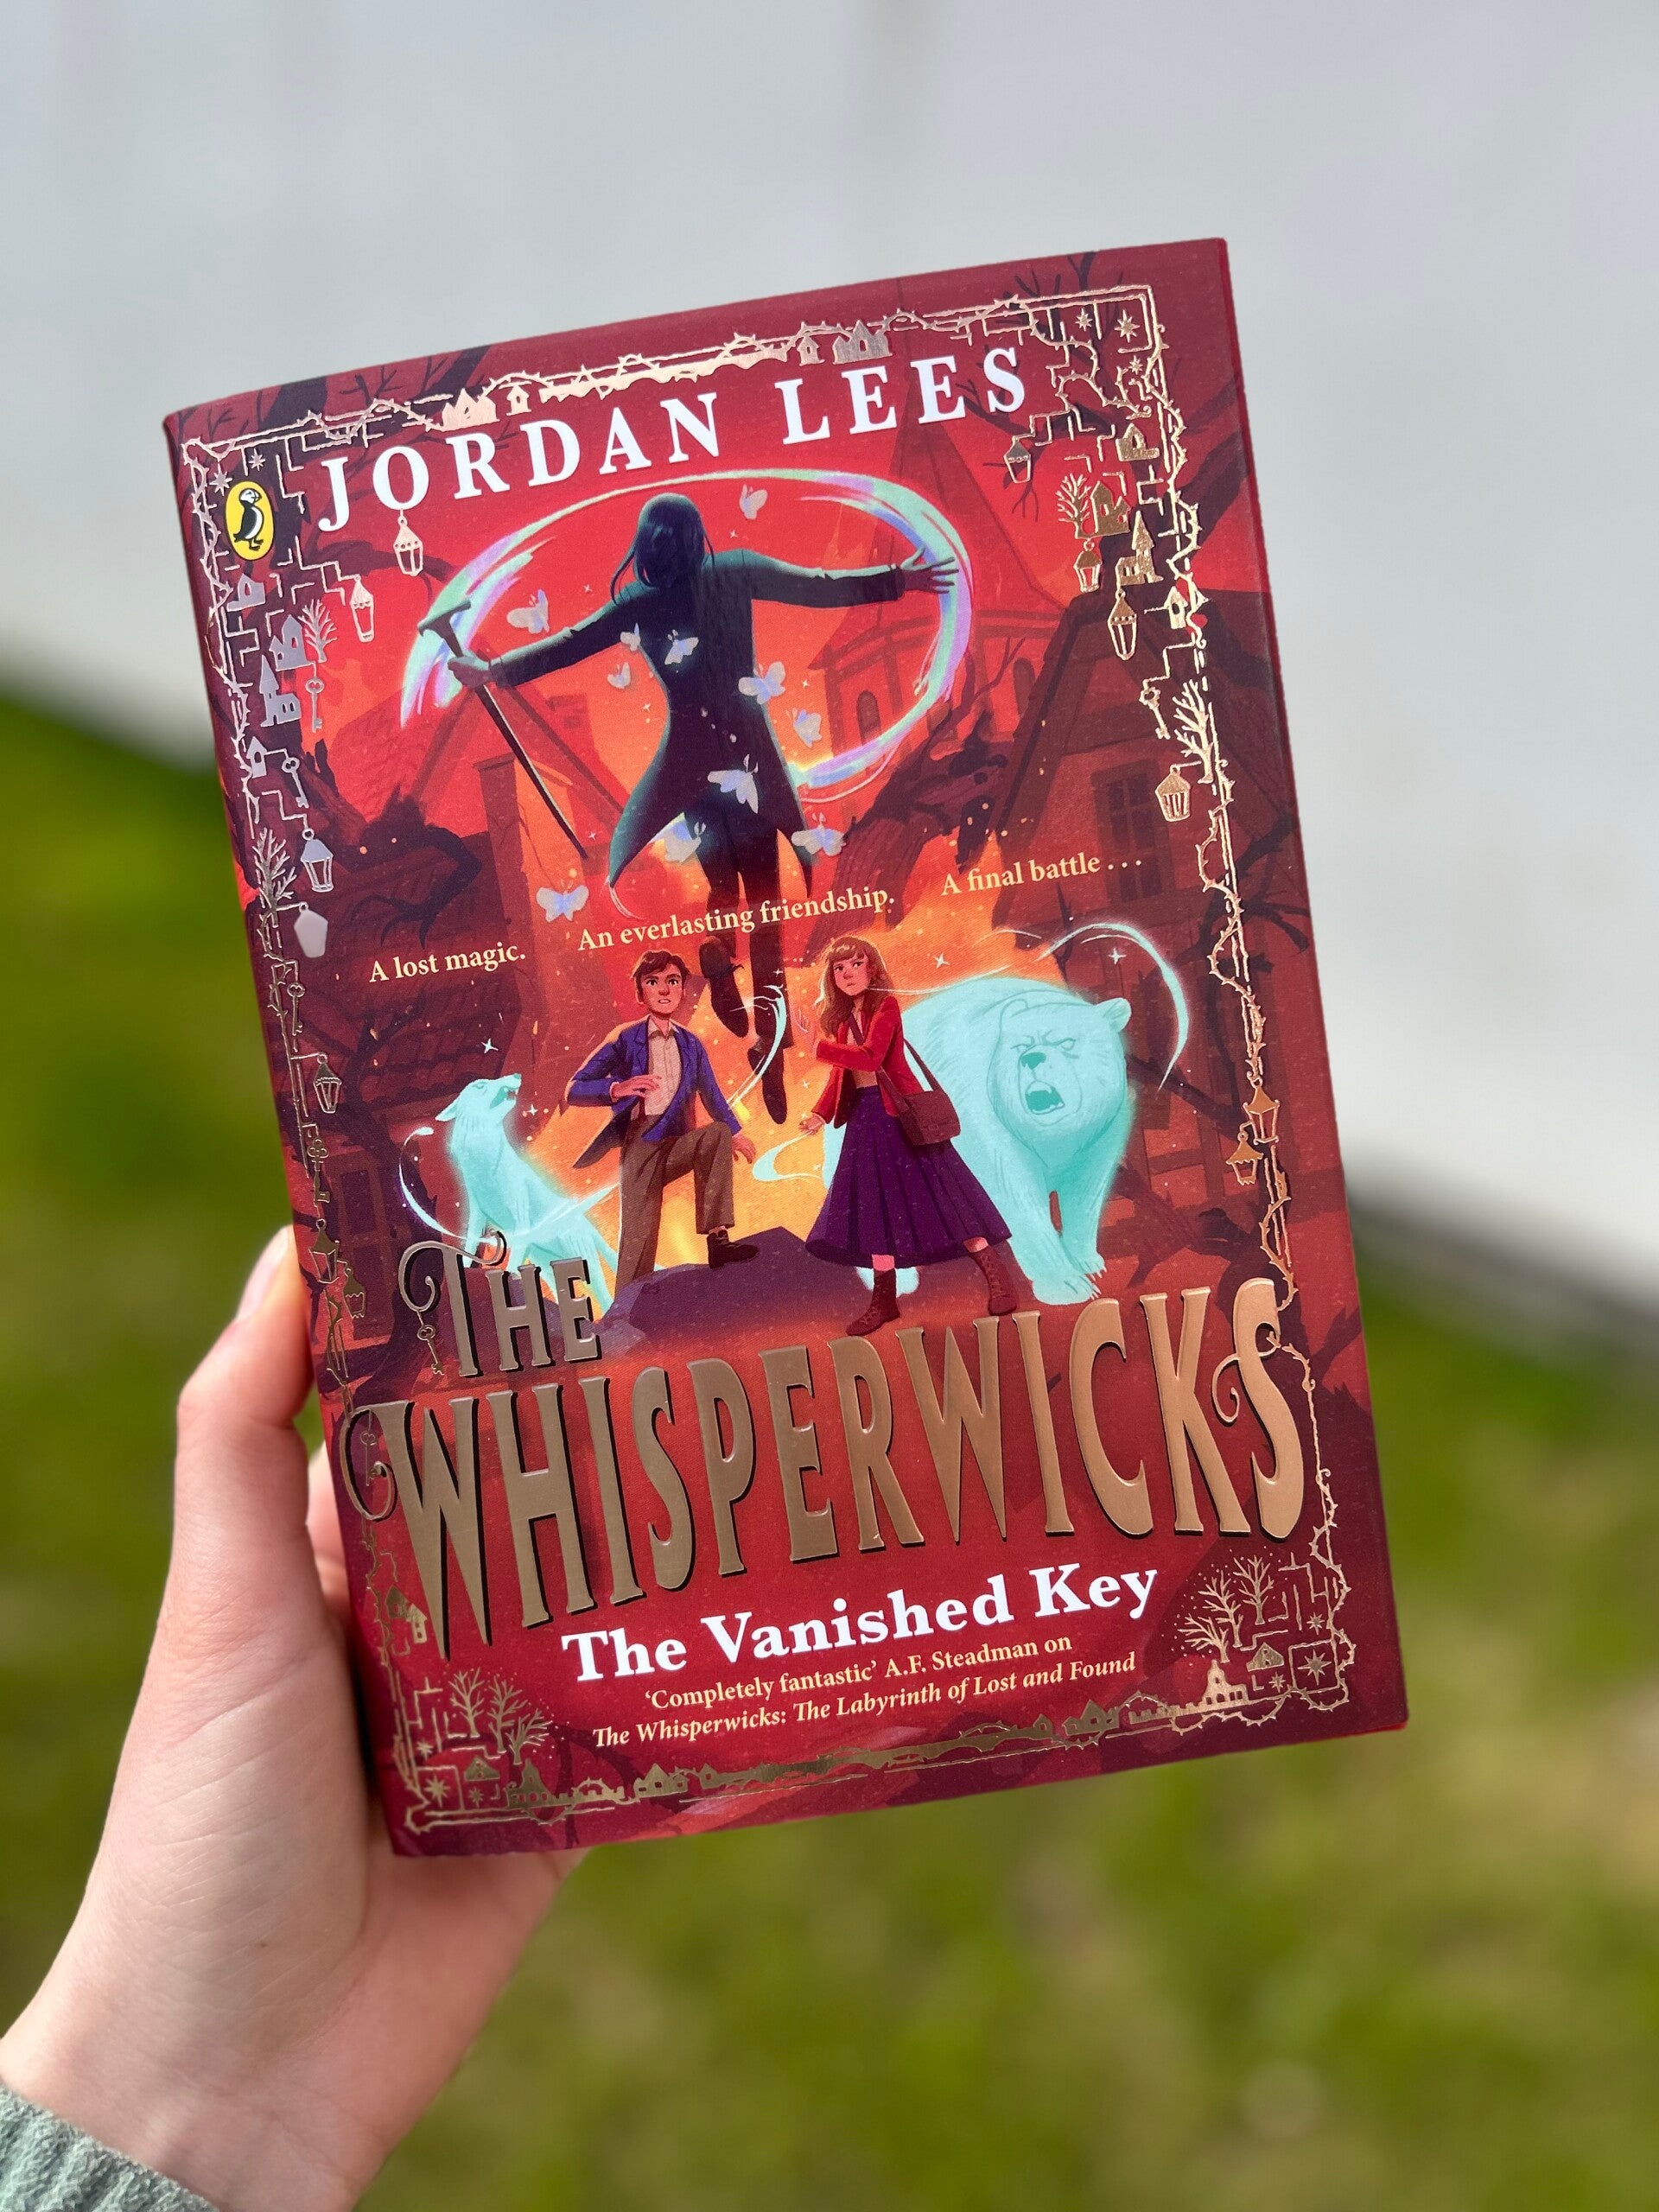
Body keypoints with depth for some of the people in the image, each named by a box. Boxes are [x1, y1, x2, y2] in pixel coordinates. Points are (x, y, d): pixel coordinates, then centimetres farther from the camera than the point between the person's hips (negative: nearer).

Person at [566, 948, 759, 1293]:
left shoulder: (690, 1043, 10)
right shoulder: (625, 1040, -1)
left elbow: (710, 1093, 21)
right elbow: (574, 1090, -5)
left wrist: (735, 1132, 16)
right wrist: (617, 1089, -22)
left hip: (678, 1145, 3)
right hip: (641, 1146, -3)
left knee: (718, 1133, -28)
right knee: (638, 1241, -13)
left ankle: (717, 1238, -29)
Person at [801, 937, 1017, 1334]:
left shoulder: (885, 1006, -8)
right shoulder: (842, 1018, 12)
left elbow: (870, 1057, -22)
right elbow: (840, 1074, 12)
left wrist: (823, 1047, -16)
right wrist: (820, 1114, -2)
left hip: (898, 1112, -7)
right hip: (865, 1119, 7)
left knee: (935, 1193, -7)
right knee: (873, 1205, 5)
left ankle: (997, 1278, -1)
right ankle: (884, 1299, 11)